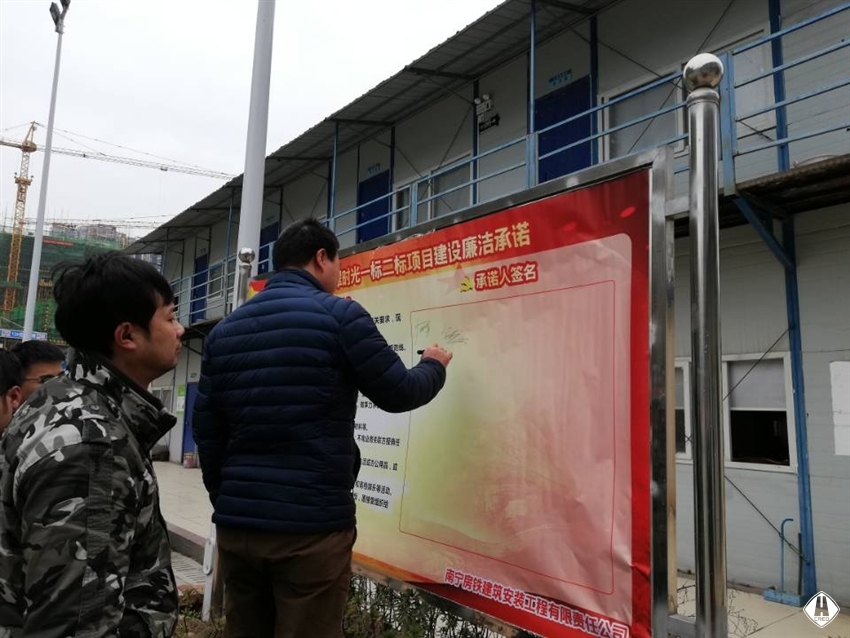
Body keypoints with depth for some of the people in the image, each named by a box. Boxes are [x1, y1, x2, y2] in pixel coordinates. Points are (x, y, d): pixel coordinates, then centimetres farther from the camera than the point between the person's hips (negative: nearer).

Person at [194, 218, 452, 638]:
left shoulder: (224, 329, 9)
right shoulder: (340, 315, -7)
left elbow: (206, 430, 9)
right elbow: (398, 394, -1)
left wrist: (226, 501, 18)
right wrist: (434, 367, 18)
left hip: (236, 524, 6)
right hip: (311, 526, -5)